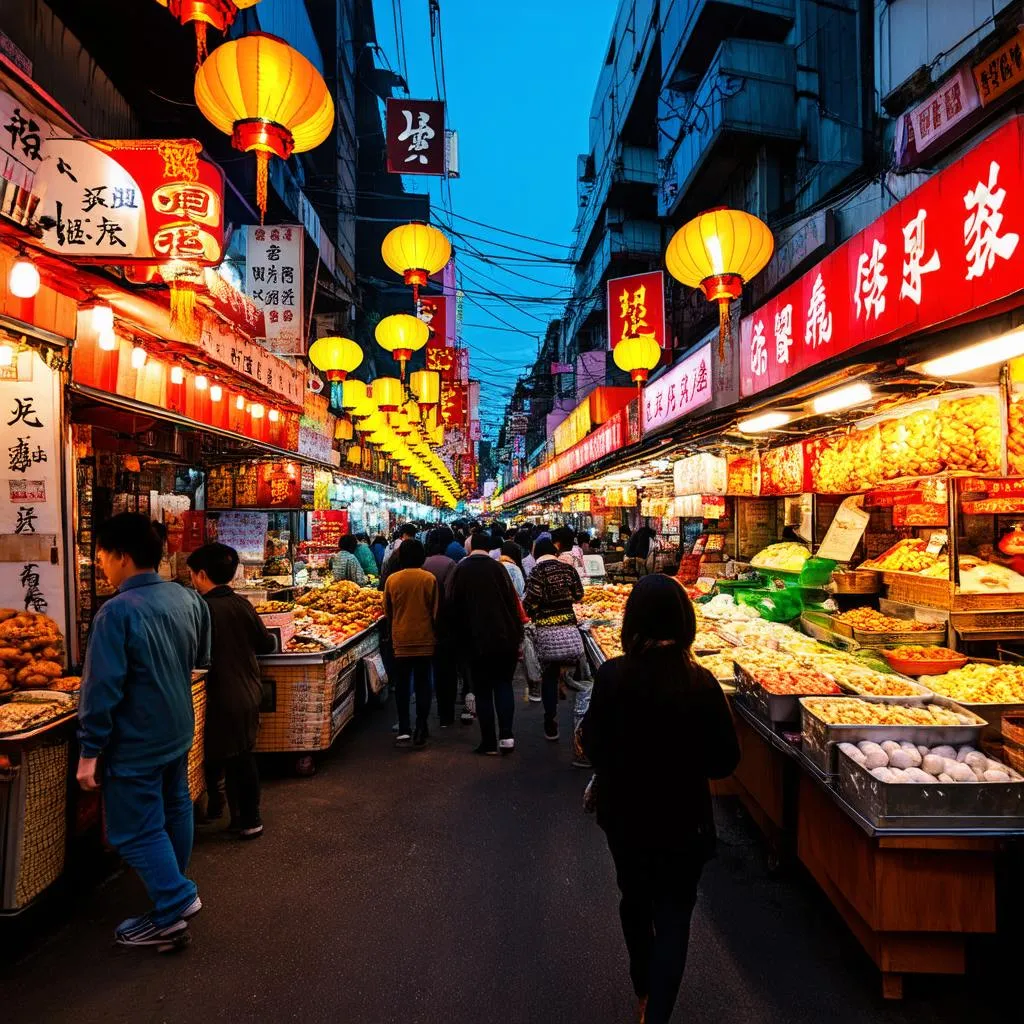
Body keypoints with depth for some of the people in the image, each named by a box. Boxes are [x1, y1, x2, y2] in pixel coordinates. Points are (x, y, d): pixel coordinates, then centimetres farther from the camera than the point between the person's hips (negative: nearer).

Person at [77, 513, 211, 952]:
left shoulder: (117, 612, -24)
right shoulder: (187, 598, -3)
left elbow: (102, 688, -23)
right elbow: (201, 657, 10)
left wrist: (89, 751, -15)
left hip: (134, 745, -7)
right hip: (178, 732, 8)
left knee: (137, 832, 7)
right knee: (175, 810, 23)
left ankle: (172, 915, 9)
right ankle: (175, 892, 41)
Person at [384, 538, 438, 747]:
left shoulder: (392, 579, -4)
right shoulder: (429, 579, -8)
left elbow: (387, 611, 7)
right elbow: (435, 611, -2)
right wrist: (435, 634, 12)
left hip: (401, 639, 1)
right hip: (424, 638, -1)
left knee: (402, 684, 9)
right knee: (422, 683, 8)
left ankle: (403, 730, 9)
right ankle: (421, 729, 6)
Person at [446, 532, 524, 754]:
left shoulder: (460, 570, -3)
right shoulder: (497, 568, -3)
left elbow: (452, 605, -1)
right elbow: (512, 602, -5)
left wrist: (463, 630, 14)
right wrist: (518, 636, 1)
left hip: (475, 640, -1)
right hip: (505, 637, 1)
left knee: (483, 691, 9)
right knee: (503, 685, 14)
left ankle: (489, 742, 12)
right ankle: (506, 736, 6)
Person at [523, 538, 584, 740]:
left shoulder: (538, 571, -5)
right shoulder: (568, 568, 6)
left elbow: (532, 600, -12)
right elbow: (579, 595, 11)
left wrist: (526, 611, 8)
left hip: (546, 629, -2)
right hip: (568, 625, 2)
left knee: (549, 676, 6)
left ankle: (551, 725, 11)